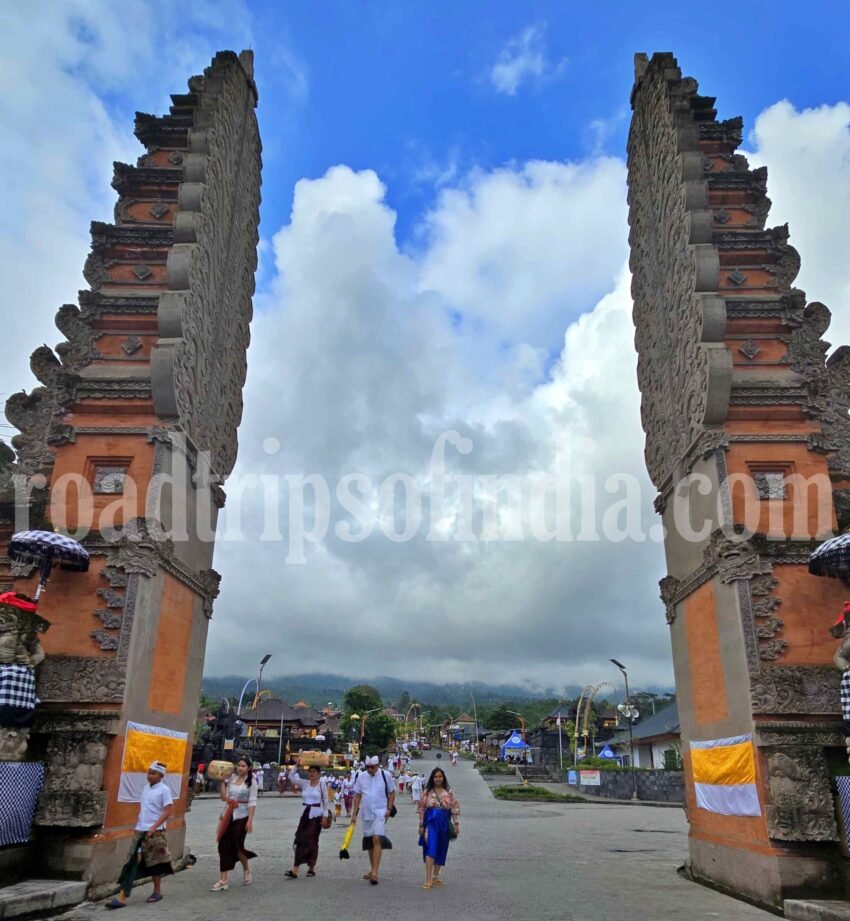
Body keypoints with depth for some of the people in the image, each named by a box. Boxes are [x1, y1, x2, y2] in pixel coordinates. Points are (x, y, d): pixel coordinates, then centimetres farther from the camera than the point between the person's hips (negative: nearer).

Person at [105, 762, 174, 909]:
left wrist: (154, 827, -19)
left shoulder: (164, 790, -10)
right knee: (132, 862, 0)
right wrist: (139, 824, 13)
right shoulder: (146, 788, 11)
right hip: (140, 831, 6)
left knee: (154, 863, 5)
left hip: (155, 832, -6)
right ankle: (122, 896, -1)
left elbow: (168, 811, -15)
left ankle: (157, 892, 20)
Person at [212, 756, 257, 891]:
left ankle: (246, 870, 28)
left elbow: (252, 802, -9)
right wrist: (221, 781, -1)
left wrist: (250, 820, -16)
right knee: (224, 846, 1)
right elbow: (224, 797, 4)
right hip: (228, 815, 5)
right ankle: (223, 881, 7)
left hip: (242, 816, -4)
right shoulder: (231, 779, 7)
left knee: (237, 846, -2)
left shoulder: (251, 782, -5)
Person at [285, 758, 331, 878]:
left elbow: (325, 802, -3)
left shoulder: (322, 784, -6)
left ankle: (311, 867, 15)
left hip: (316, 815, -4)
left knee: (312, 841, 3)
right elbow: (291, 777, -2)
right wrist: (296, 764, -10)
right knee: (301, 840, 0)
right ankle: (295, 869, -1)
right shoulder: (304, 783, 4)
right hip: (305, 814, 4)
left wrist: (325, 816, -7)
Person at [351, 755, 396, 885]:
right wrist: (354, 813, 4)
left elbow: (392, 793, 2)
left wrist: (389, 809, -7)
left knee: (376, 839, -18)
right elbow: (357, 795, 7)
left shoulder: (386, 775, -6)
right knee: (369, 842, 14)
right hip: (366, 813, 5)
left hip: (380, 812, -4)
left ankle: (374, 873, -19)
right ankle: (373, 870, 28)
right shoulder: (361, 777, 2)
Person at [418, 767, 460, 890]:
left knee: (441, 850, 11)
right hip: (431, 822, -3)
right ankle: (428, 880, -15)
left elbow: (454, 809, 6)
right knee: (431, 849, -13)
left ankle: (435, 877, 25)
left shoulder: (449, 793, 6)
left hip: (444, 823, 3)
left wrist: (455, 823, -1)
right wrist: (421, 825, -3)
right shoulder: (427, 792, 0)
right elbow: (422, 809, 0)